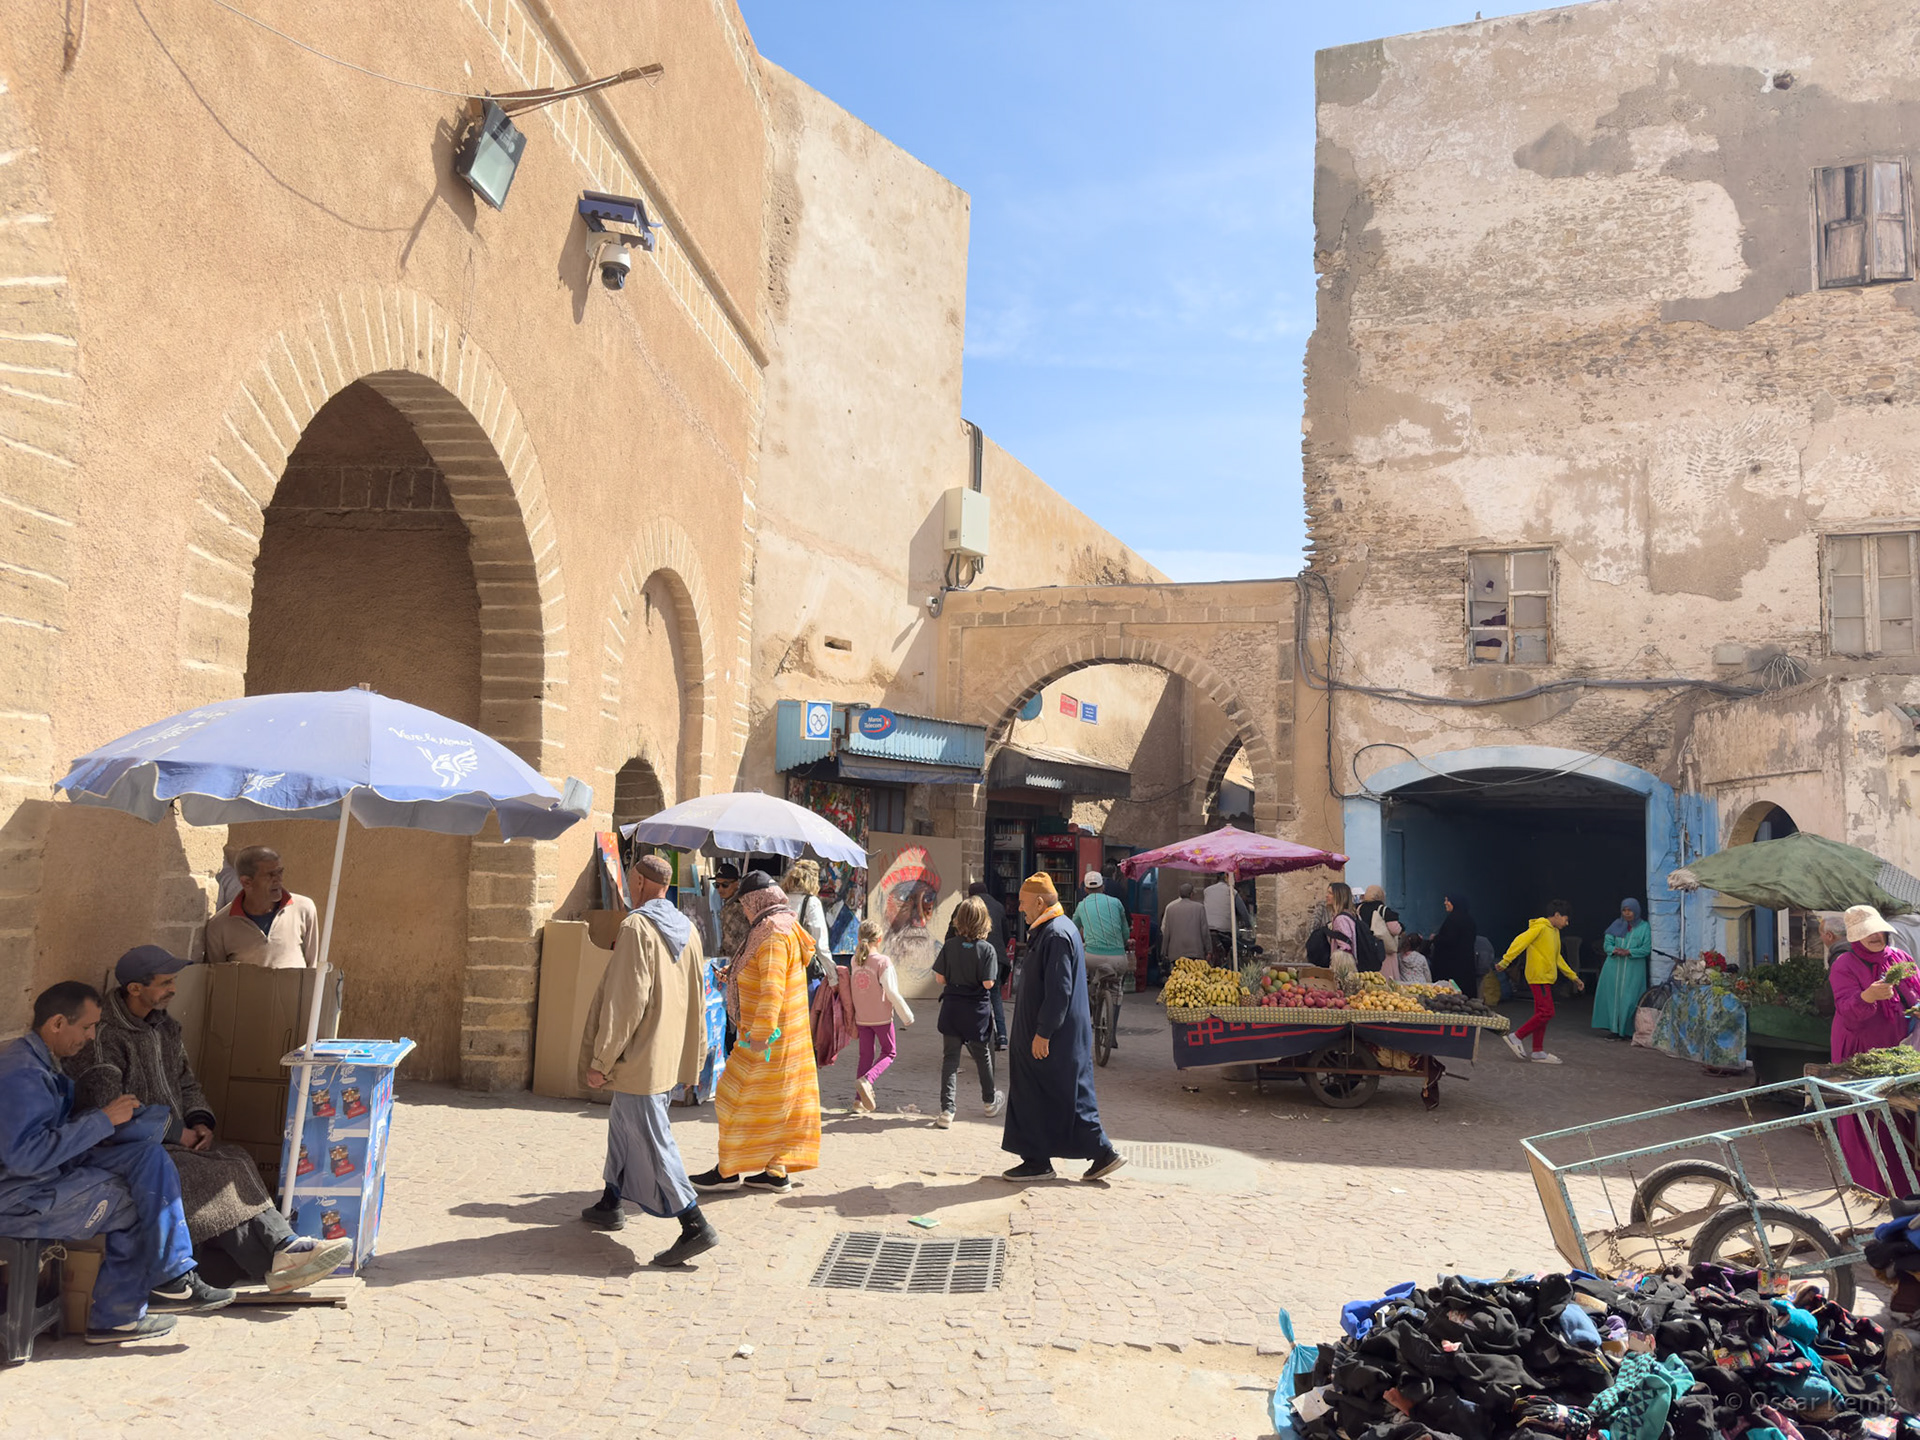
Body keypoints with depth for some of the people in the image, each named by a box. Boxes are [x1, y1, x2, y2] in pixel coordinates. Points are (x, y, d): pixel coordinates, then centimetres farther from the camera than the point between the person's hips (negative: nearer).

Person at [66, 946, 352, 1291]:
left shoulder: (165, 1028, 14)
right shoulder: (104, 1036, -13)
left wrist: (200, 1122, 0)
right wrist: (175, 1132, -15)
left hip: (177, 1138, 7)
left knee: (235, 1162, -21)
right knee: (204, 1177, -30)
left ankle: (284, 1246, -37)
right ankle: (274, 1263, -36)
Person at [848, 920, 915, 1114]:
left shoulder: (855, 961, -2)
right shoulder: (882, 962, -17)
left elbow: (851, 989, 7)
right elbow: (892, 993, -17)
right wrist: (907, 1016, -9)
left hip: (861, 1018, 5)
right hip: (881, 1017, -5)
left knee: (866, 1055, 15)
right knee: (888, 1053, 11)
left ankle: (860, 1098, 13)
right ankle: (866, 1080, -13)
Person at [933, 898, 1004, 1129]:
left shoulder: (950, 945, -7)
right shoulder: (986, 949, -13)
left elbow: (941, 978, -4)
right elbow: (988, 983, -16)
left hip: (951, 1006, 1)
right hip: (976, 1009, -1)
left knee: (950, 1057, 6)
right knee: (982, 1055, 18)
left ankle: (947, 1110, -2)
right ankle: (990, 1102, 36)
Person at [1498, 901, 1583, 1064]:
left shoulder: (1554, 931, 18)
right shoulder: (1540, 927, -11)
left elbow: (1557, 958, 27)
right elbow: (1521, 941, -22)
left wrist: (1573, 977, 29)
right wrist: (1506, 961, -32)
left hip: (1546, 979, 10)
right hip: (1539, 977, -10)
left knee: (1541, 1014, 9)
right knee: (1546, 1012, -13)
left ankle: (1538, 1052, 12)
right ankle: (1516, 1037, -7)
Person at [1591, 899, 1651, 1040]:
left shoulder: (1644, 927, 3)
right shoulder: (1616, 925, 10)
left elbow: (1646, 949, -3)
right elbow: (1607, 944, 7)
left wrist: (1628, 952, -15)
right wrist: (1615, 950, -14)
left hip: (1633, 969, -3)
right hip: (1614, 967, 3)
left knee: (1629, 999, -5)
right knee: (1613, 996, -1)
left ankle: (1628, 1031, -1)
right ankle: (1614, 1028, 3)